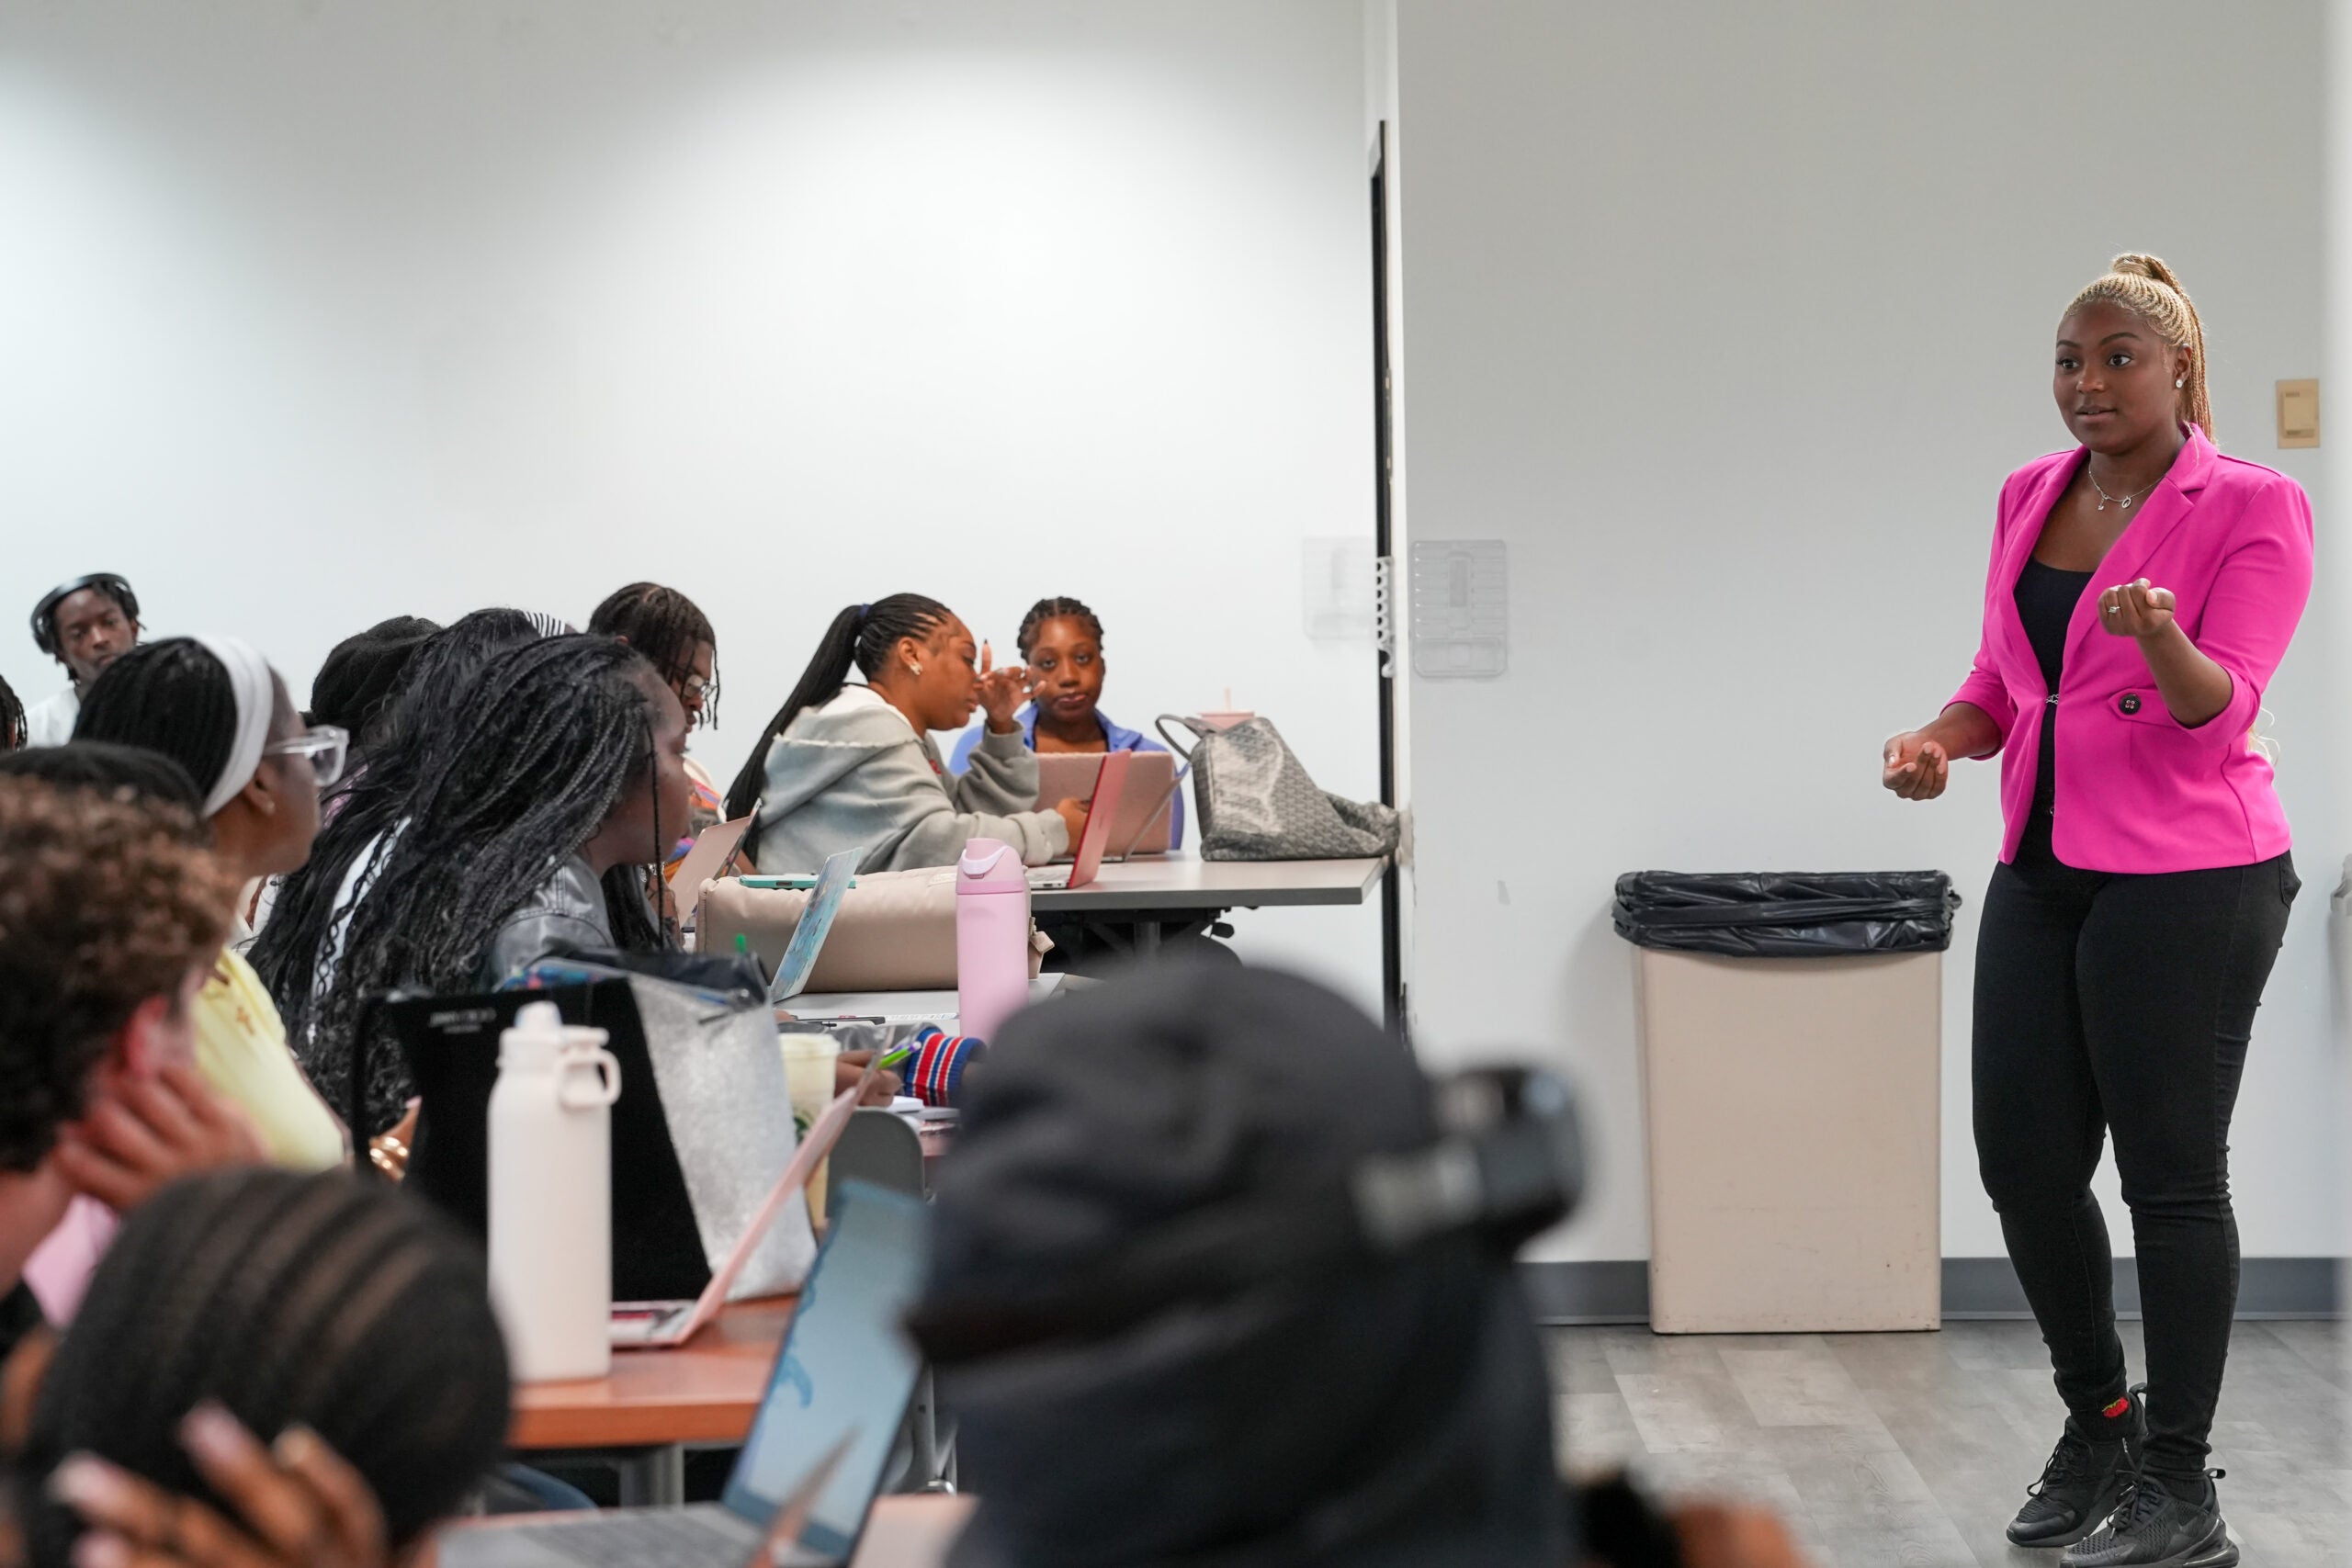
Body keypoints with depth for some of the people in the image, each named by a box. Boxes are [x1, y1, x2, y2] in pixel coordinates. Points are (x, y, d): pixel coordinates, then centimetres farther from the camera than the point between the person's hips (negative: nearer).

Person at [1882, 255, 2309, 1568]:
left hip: (2186, 880, -6)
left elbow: (2222, 711, -16)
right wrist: (1943, 737, -3)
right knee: (2023, 1157, 7)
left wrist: (2160, 640, -36)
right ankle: (2099, 1424, 28)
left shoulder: (2253, 509, -7)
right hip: (2044, 871, 6)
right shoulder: (2030, 498, 11)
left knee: (2172, 1172, -1)